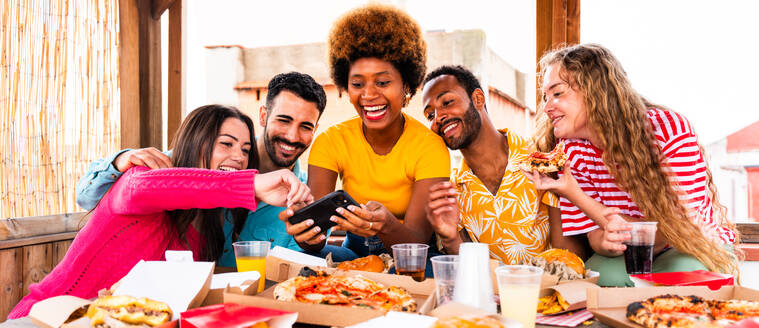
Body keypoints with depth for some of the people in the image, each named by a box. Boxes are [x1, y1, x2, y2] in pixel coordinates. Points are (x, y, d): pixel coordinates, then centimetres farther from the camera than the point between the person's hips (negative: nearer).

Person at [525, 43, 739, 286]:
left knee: (682, 271, -34)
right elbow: (595, 234, -10)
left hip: (697, 248, 0)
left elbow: (671, 232, -23)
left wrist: (575, 195, -34)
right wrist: (606, 242, -39)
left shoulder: (669, 129, -23)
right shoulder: (571, 152, -13)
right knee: (605, 274, -32)